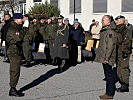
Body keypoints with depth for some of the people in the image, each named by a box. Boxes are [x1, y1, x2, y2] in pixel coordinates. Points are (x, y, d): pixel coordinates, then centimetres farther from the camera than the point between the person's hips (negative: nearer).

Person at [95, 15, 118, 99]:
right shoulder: (104, 31, 16)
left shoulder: (110, 31, -15)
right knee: (108, 75, 14)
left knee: (109, 75, -3)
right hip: (103, 57, 10)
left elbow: (110, 46, -20)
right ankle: (110, 92, 22)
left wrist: (107, 58, -22)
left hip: (107, 58, -10)